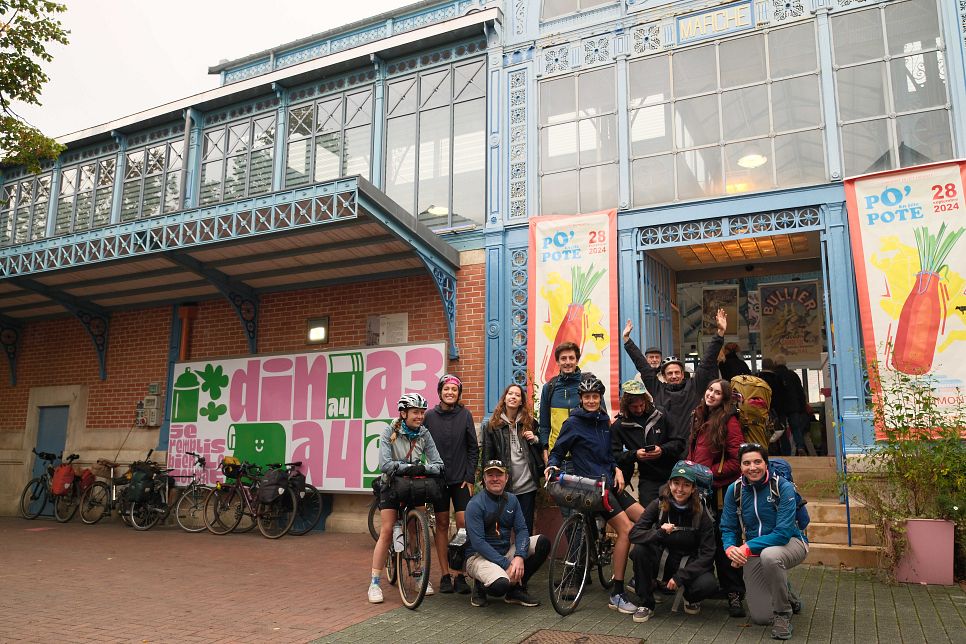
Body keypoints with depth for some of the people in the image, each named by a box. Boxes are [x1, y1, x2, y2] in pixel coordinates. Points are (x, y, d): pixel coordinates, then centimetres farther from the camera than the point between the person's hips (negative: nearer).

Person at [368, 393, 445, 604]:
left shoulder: (424, 434, -8)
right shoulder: (389, 432, -15)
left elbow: (438, 465, -13)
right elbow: (385, 464, -25)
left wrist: (423, 468, -33)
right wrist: (410, 467, -36)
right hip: (391, 486, -3)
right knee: (387, 531, -10)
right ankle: (374, 583, -2)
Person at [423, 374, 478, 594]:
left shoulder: (465, 415, 1)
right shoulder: (430, 416, 1)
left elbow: (473, 448, 2)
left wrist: (470, 478, -2)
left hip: (461, 479, 0)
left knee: (464, 524, -5)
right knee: (442, 524, 5)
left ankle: (460, 575, 4)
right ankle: (445, 575, 13)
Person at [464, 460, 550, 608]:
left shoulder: (512, 500, 5)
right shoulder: (475, 504, -14)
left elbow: (522, 530, -1)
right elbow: (478, 543, -20)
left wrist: (519, 557, -21)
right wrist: (506, 565, -24)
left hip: (506, 551, 6)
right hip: (479, 556, -6)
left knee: (542, 542, -11)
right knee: (501, 584, -36)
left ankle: (517, 589, 0)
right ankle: (480, 587, 2)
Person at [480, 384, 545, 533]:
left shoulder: (529, 422, 9)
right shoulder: (492, 425, 2)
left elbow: (540, 449, 19)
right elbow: (487, 456, 3)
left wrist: (535, 440, -2)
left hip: (527, 485, 2)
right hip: (503, 485, -2)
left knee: (526, 528, 6)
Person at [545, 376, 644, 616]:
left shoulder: (604, 422, 15)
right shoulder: (573, 423, -5)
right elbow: (557, 451, 0)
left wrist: (617, 469, 6)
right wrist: (552, 466, -20)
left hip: (610, 483, 7)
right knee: (626, 530, -19)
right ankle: (617, 594, -9)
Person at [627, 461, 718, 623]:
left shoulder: (701, 513, -10)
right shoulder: (659, 505, -9)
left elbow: (707, 554, -13)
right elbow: (634, 533, -17)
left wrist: (680, 577, -23)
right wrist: (659, 533, -36)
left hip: (689, 565, -1)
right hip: (661, 561, 1)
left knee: (709, 585, -32)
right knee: (639, 550, -29)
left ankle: (691, 598, 6)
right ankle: (646, 604, -10)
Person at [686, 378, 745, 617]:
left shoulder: (729, 422, -9)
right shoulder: (699, 418, 13)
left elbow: (736, 461, -14)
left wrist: (710, 473, -15)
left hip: (720, 489, -7)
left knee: (723, 541, -3)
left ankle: (734, 593, 7)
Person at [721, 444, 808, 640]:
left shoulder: (783, 487, -19)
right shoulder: (734, 490, -7)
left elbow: (783, 532, -25)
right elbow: (728, 528, -2)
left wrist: (748, 548, -32)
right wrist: (731, 549, -24)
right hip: (753, 552, 4)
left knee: (769, 555, -41)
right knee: (760, 617, -1)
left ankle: (783, 613, -14)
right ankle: (787, 597, 36)